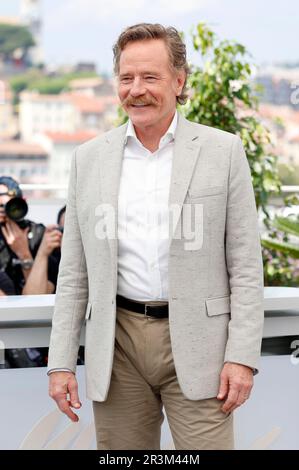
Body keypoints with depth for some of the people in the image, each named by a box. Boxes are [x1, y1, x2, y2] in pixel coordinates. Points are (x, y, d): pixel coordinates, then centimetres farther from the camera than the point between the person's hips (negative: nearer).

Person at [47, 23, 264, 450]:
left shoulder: (223, 151, 1)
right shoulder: (90, 159, 8)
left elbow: (246, 266, 0)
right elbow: (74, 272, 10)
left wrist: (242, 356, -8)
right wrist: (61, 363, 4)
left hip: (195, 344, -2)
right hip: (117, 343, 3)